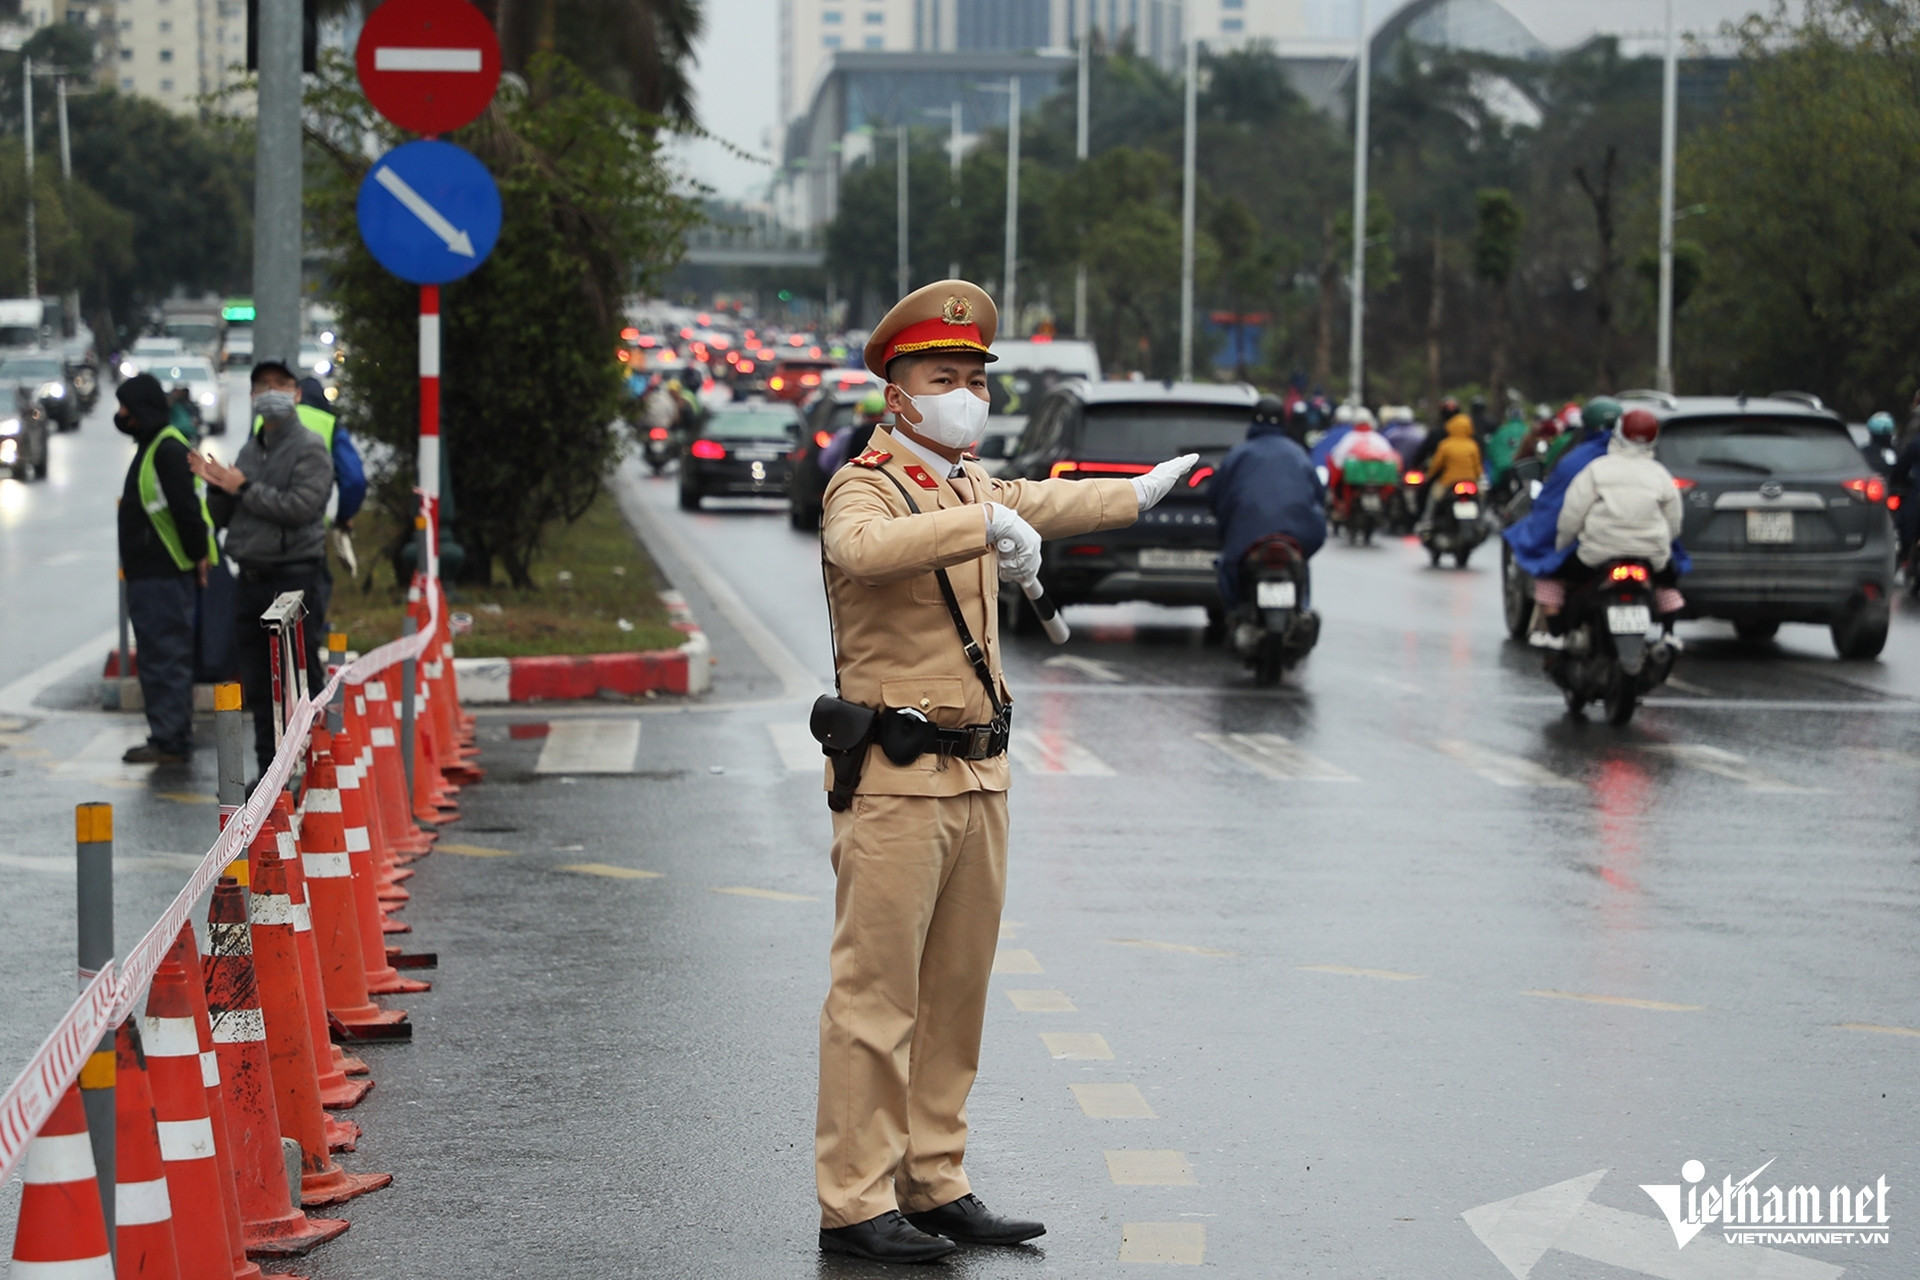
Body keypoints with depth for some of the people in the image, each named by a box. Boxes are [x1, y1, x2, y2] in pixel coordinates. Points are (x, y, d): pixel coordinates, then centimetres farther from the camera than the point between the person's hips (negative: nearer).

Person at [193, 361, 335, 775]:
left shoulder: (309, 448, -4)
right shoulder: (250, 450, 17)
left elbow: (300, 507, -18)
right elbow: (225, 519, 19)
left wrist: (244, 488, -12)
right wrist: (218, 487, -1)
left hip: (293, 577, -7)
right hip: (250, 577, 7)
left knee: (300, 685, -6)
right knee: (258, 687, 11)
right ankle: (269, 769, 18)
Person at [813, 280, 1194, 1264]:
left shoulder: (971, 484, 17)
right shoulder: (867, 484, -9)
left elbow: (1036, 504, 40)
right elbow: (863, 547, -34)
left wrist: (1139, 494, 53)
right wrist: (985, 524, -40)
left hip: (977, 774, 9)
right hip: (895, 782, -9)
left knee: (956, 993, 11)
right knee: (876, 994, -8)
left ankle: (933, 1184, 19)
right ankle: (855, 1203, -5)